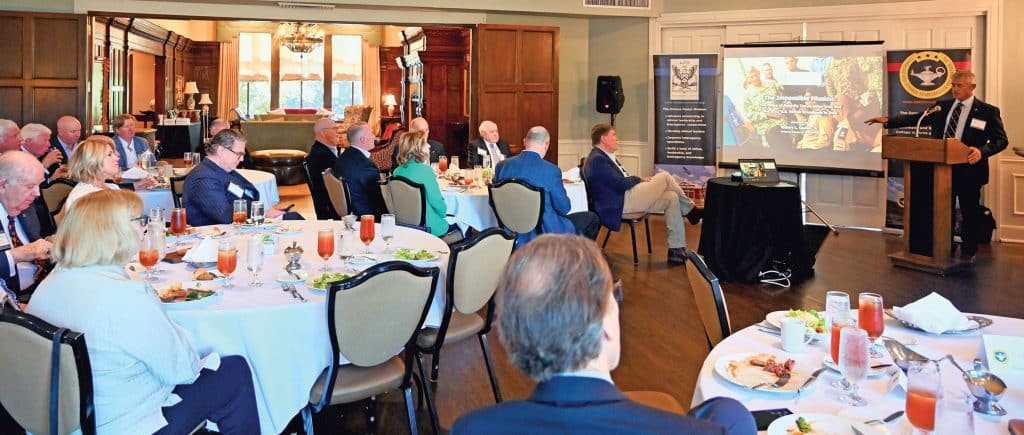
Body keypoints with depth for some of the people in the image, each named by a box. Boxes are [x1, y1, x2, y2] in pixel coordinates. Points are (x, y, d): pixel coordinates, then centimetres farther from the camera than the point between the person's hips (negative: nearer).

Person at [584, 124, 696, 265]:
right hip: (620, 204, -10)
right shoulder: (597, 159, -15)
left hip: (625, 198, 10)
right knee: (664, 177, -7)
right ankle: (690, 210, 16)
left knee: (672, 197, 1)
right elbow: (621, 184, -21)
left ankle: (677, 250, 2)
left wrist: (640, 181, 3)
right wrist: (639, 179, -3)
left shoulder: (605, 156, 19)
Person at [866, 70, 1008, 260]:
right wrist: (888, 120, -7)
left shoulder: (988, 111, -2)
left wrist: (982, 150, -24)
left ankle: (968, 252, 25)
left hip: (968, 169, -3)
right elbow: (916, 118, 5)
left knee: (970, 213, 9)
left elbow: (1001, 140, -5)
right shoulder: (942, 106, 9)